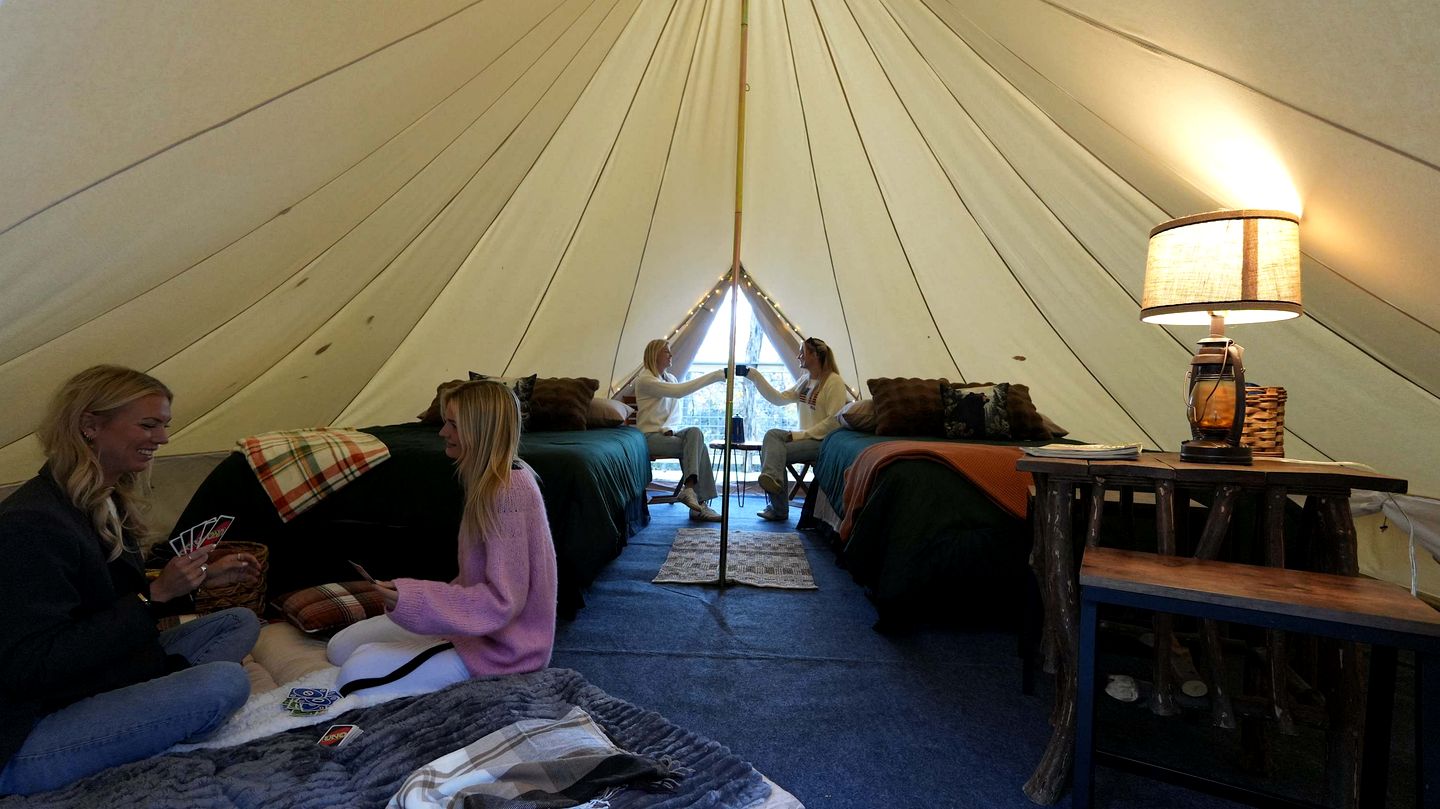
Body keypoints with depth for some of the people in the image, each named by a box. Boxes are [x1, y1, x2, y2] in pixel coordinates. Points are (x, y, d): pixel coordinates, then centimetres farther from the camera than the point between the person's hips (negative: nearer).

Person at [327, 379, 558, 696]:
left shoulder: (509, 490, -26)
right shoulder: (490, 481, 5)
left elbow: (503, 601, -26)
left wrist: (413, 600, -27)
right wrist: (412, 594, 4)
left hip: (500, 645, -9)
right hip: (476, 620, 9)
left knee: (357, 674, -15)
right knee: (341, 646, 10)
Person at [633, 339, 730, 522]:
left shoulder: (669, 378, 14)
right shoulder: (645, 380, -12)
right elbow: (680, 391, -26)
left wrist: (668, 428, -7)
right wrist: (717, 375, -30)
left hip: (665, 432, 7)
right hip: (650, 436, -7)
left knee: (695, 432, -24)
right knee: (697, 445, -24)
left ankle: (689, 489, -26)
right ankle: (699, 501, -23)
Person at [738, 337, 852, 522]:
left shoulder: (834, 381, -9)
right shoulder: (805, 380, 16)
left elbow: (834, 422, -17)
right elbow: (779, 399, 11)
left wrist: (801, 434, -19)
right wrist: (755, 377, 5)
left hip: (823, 441, -7)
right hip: (806, 437, 7)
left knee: (774, 449, -22)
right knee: (772, 435, -19)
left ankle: (778, 509, -21)